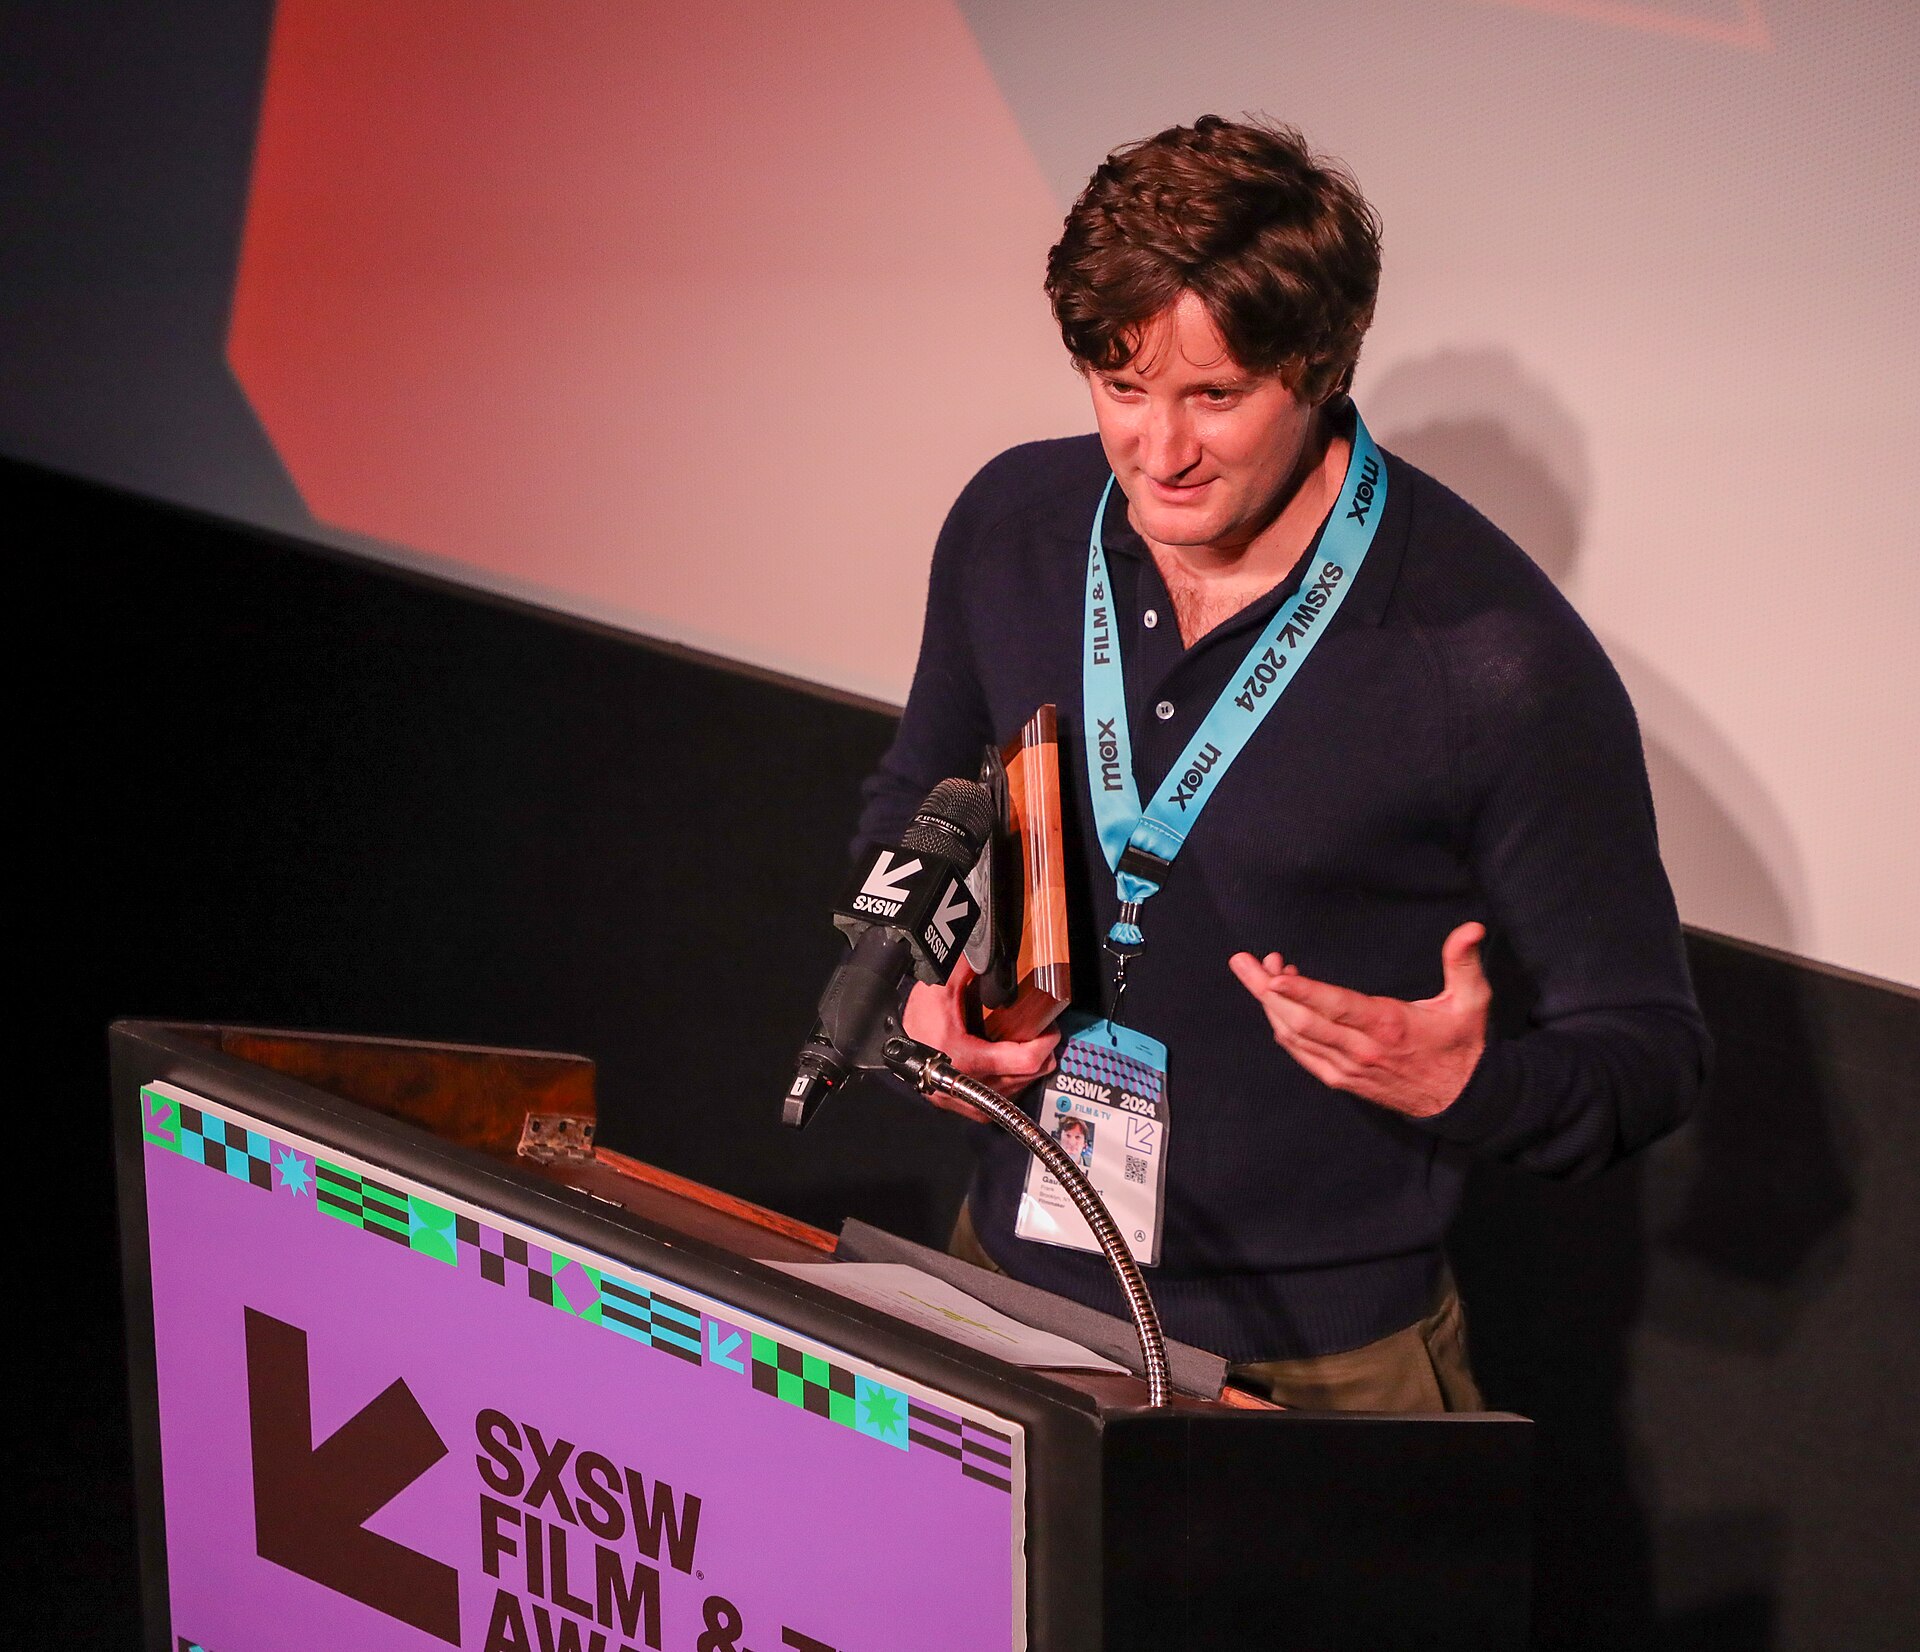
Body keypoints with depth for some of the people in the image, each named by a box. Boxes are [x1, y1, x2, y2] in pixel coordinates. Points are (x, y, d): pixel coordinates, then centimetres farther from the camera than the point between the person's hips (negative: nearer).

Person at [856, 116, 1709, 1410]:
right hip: (1017, 1277, 5)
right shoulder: (1012, 528, -5)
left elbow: (1647, 1050, -12)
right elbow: (917, 796, 16)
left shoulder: (1497, 658, -21)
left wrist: (1465, 1087, -32)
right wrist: (917, 973, -3)